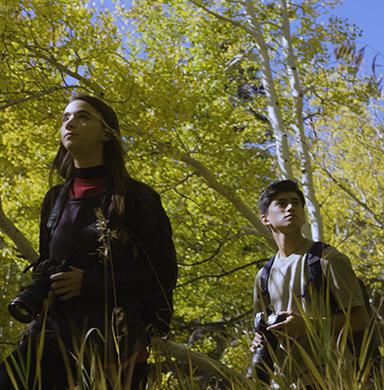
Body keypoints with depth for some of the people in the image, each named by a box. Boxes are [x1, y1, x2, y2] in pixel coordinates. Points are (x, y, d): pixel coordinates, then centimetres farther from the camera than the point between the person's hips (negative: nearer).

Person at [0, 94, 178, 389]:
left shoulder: (136, 197, -2)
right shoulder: (55, 199, 13)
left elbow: (165, 273, -4)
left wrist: (90, 283, -13)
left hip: (118, 338, -3)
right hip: (55, 332, 4)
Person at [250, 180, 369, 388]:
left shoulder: (327, 259, -2)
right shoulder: (264, 276, 13)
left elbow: (360, 318, -7)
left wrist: (307, 324, -18)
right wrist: (261, 341, 2)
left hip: (328, 379, -4)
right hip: (283, 381, 5)